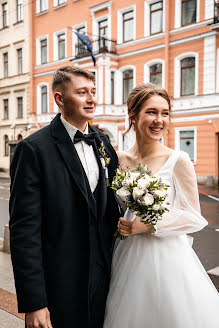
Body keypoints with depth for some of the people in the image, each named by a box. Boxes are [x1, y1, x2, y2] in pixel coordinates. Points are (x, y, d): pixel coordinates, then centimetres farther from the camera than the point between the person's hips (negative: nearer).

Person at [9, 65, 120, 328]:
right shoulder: (34, 149, -15)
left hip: (102, 279, 6)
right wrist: (33, 303, -17)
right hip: (58, 287, -5)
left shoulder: (103, 144, 4)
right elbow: (24, 230, -17)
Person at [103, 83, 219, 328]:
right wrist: (120, 224, -4)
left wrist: (149, 225, -18)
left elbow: (194, 217, -10)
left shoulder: (178, 160, -12)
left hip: (166, 256, -3)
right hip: (127, 256, 4)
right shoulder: (120, 159, 1)